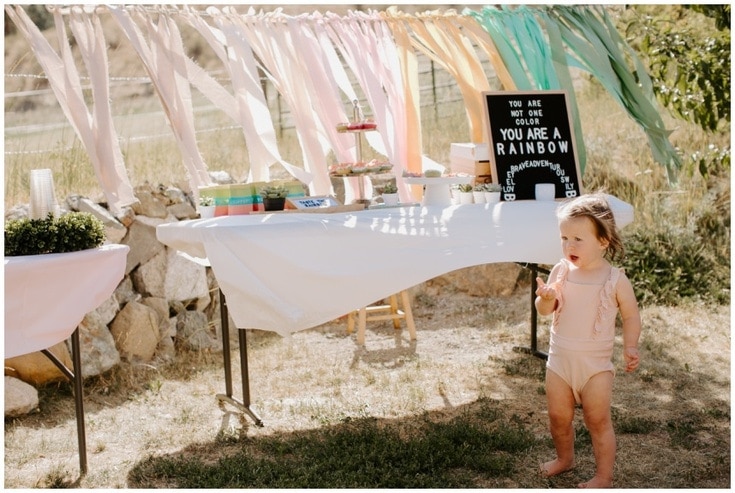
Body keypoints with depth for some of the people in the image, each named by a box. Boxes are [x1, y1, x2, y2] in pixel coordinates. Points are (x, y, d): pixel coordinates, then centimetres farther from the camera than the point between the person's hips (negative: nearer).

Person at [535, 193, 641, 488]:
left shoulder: (615, 280, -14)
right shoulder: (560, 271, -6)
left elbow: (631, 316, -3)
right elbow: (544, 310, -3)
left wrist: (630, 346, -17)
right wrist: (546, 298, -26)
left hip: (596, 364, -3)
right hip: (559, 360, 4)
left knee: (598, 422, 5)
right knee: (558, 417, 17)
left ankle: (603, 477, 19)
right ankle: (564, 458, 41)